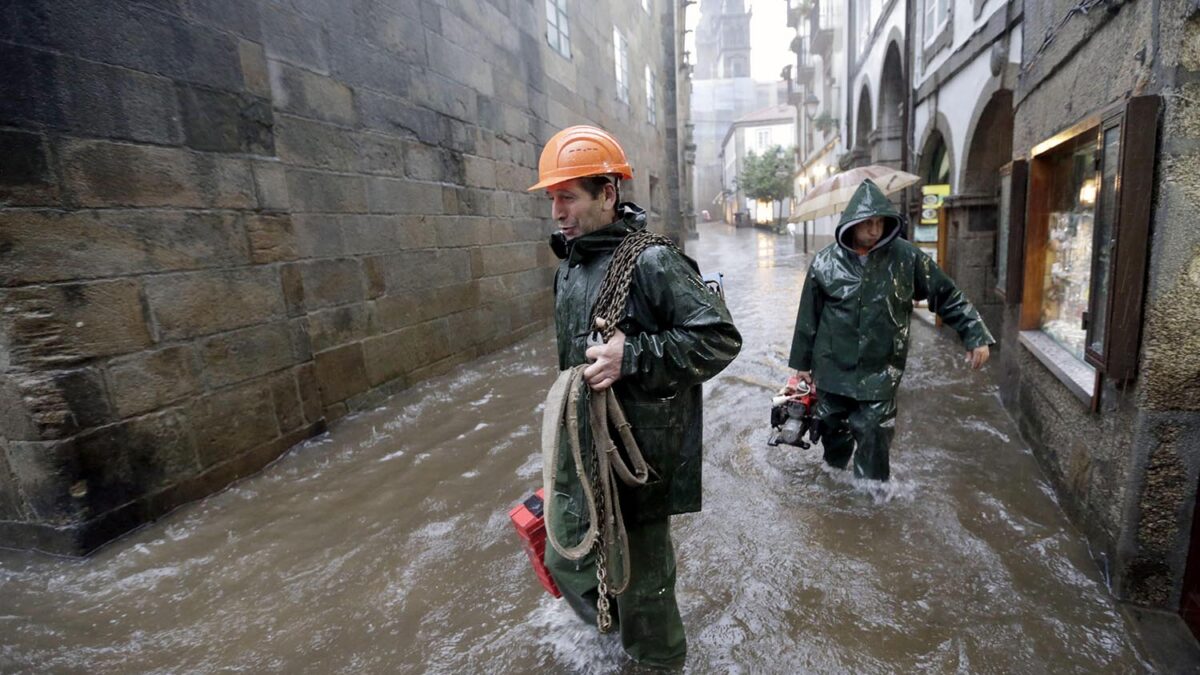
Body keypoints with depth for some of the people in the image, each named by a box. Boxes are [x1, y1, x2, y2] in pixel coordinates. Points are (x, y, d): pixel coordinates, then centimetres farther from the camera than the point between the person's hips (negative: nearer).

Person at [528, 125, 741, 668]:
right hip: (579, 451, 9)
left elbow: (720, 339, -19)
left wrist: (632, 356, -28)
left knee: (642, 576, 11)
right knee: (566, 559, 25)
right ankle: (619, 624, 54)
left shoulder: (652, 264, -19)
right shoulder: (569, 268, 7)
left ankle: (658, 658, 42)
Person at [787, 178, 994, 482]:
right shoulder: (825, 262, -6)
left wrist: (975, 336, -4)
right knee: (832, 430, 16)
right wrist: (802, 363, 7)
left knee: (873, 438, -1)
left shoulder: (906, 257, -6)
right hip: (833, 368, 1)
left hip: (880, 371, -1)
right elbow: (809, 317, 2)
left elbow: (947, 297, 3)